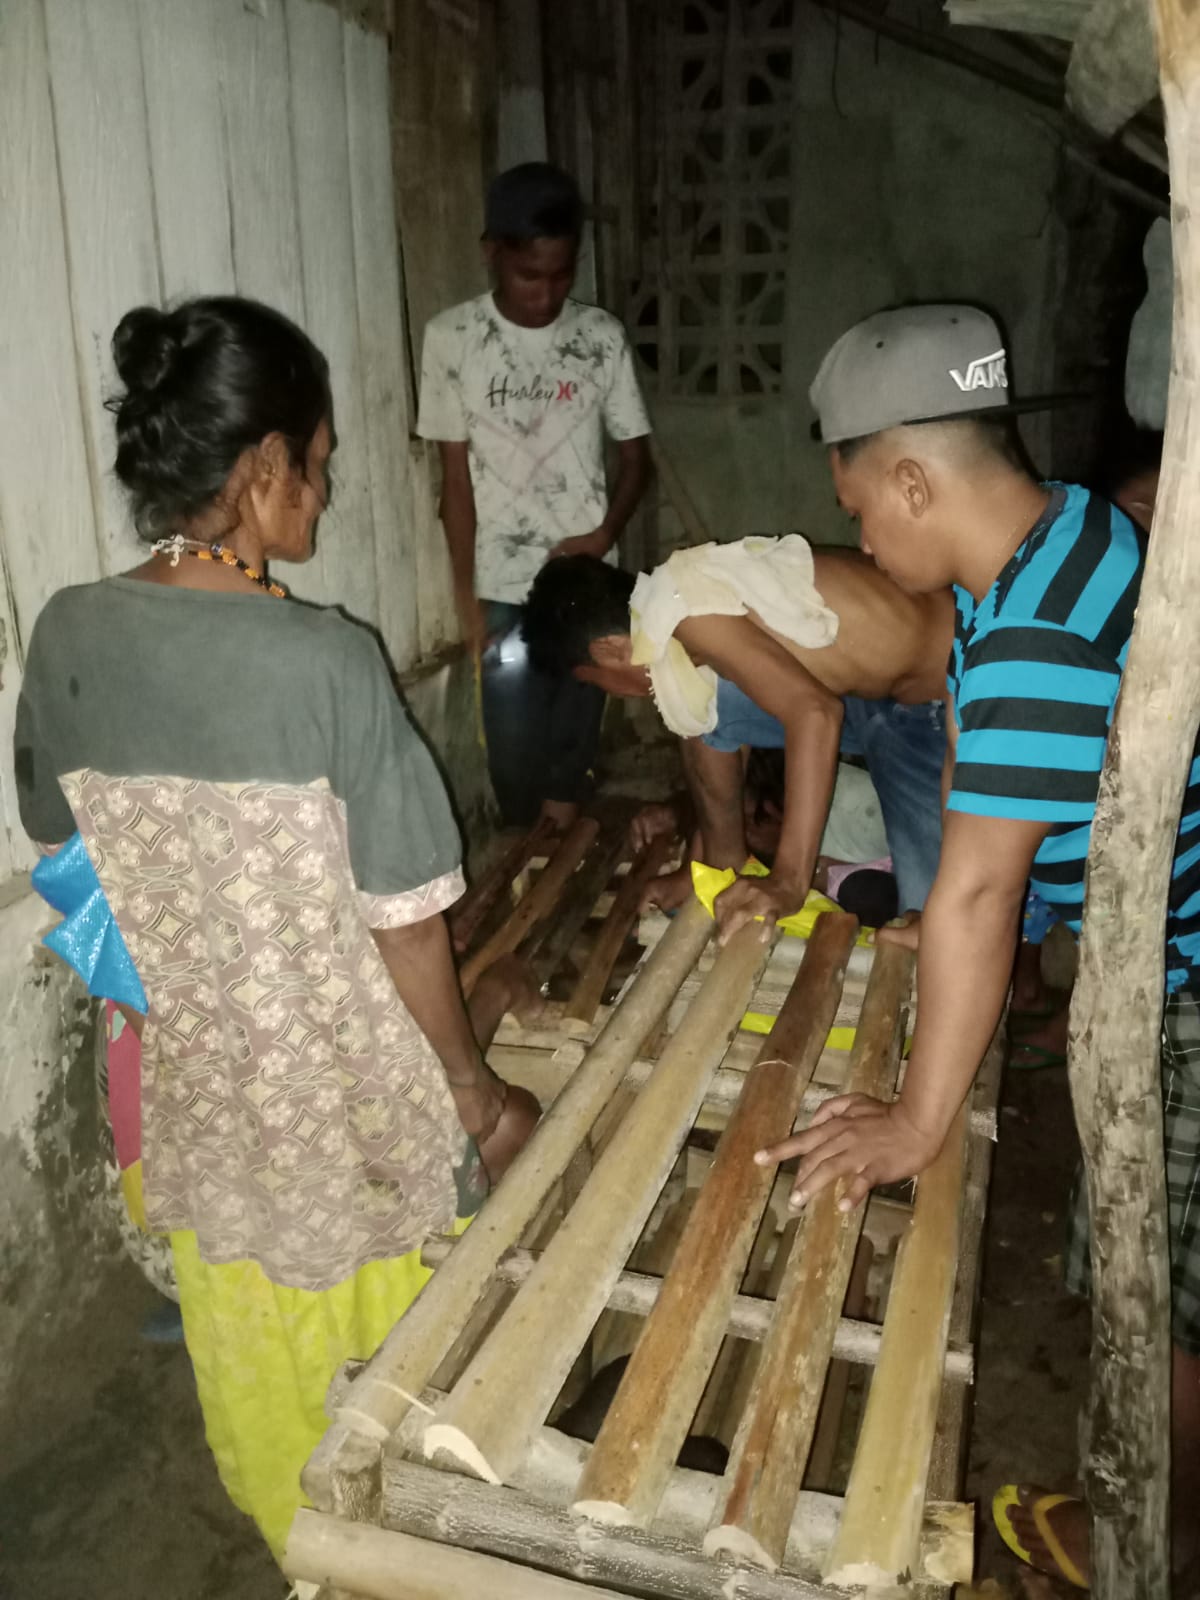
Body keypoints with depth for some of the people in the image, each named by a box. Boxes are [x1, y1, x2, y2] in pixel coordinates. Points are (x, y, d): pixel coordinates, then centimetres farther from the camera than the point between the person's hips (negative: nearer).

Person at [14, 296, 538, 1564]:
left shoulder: (66, 634, -10)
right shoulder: (329, 663, -26)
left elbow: (65, 859, 2)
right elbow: (405, 922, -20)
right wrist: (473, 1087, -5)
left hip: (189, 1079, 5)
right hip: (343, 1092, -5)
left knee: (249, 1351, 29)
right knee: (387, 1359, 23)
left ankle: (292, 1534, 54)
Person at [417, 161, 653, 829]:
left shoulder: (602, 336, -1)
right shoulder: (453, 337, -6)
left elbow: (637, 456, 5)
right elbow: (456, 477, -4)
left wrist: (605, 534, -13)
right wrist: (467, 596, -6)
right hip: (504, 589, -1)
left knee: (575, 747, 9)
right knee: (516, 752, 3)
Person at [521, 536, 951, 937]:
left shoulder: (686, 614, -25)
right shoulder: (675, 607, 5)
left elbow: (814, 713, -37)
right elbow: (715, 737, 15)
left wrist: (789, 881, -37)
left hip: (942, 696, -8)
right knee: (700, 707, -1)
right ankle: (723, 869, 12)